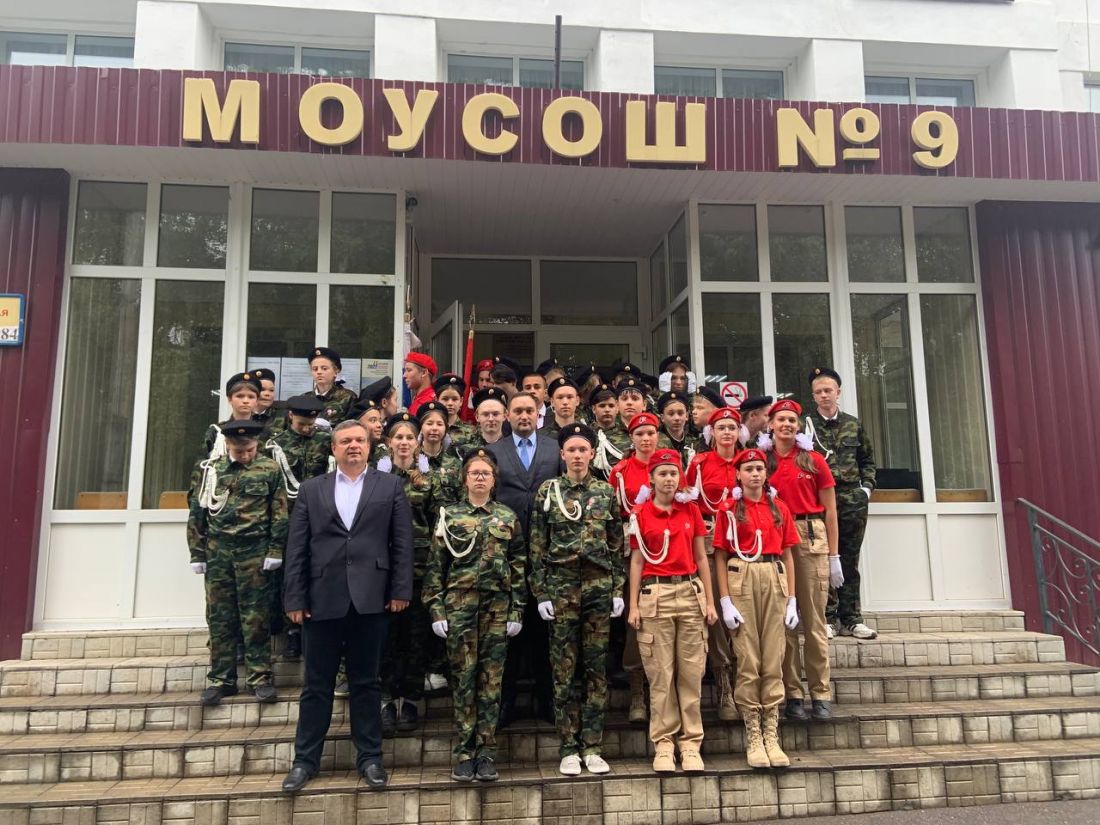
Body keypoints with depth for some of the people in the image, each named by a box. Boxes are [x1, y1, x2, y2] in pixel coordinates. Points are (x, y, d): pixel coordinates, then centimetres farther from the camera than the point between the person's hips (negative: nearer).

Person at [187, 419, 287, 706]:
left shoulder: (269, 470, 1)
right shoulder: (211, 469, 6)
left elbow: (280, 513, 0)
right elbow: (197, 513, 8)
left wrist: (275, 551, -6)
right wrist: (197, 554, 4)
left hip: (254, 553, -2)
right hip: (217, 552, 3)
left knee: (256, 618, 1)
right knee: (219, 618, 7)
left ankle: (260, 677, 10)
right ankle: (222, 679, 16)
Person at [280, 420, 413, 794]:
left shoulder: (390, 486, 7)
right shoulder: (311, 489, 10)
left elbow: (402, 542, 2)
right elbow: (297, 548, 5)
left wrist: (400, 590, -6)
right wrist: (295, 598, -2)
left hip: (370, 597, -1)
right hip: (322, 598, 1)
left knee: (366, 681, 9)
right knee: (317, 683, 9)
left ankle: (369, 757, 19)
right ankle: (305, 760, 21)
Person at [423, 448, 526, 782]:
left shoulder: (508, 518, 8)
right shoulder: (448, 515, 5)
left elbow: (519, 566, 7)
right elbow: (435, 566, 3)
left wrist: (517, 611, 1)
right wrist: (436, 610, -4)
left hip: (497, 606, 1)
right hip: (459, 604, -1)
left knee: (491, 678, 4)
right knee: (463, 677, 2)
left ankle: (485, 752, 12)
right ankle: (464, 752, 11)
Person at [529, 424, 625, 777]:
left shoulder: (606, 492, 6)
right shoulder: (548, 491, 2)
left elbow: (617, 545, 8)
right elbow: (536, 547, 1)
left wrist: (618, 589, 3)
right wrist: (540, 592, -4)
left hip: (600, 585, 2)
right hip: (561, 585, -1)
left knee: (597, 666, 5)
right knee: (564, 669, 2)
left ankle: (592, 747, 14)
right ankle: (568, 749, 12)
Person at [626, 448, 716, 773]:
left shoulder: (691, 510, 9)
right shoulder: (640, 514, 2)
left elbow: (701, 557, 11)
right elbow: (636, 561, 3)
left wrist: (710, 601, 7)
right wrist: (633, 605, -2)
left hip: (690, 592, 2)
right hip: (655, 595, -2)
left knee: (692, 672, 4)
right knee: (660, 674, 0)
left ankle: (691, 745, 13)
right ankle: (663, 745, 10)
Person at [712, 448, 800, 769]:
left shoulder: (779, 508, 11)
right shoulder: (728, 509, 2)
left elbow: (787, 554, 11)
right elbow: (720, 556, 0)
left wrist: (792, 598, 5)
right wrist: (725, 601, -8)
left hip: (774, 579, 3)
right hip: (741, 578, -3)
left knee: (774, 659, 3)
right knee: (748, 661, -1)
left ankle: (772, 735, 10)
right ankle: (753, 735, 7)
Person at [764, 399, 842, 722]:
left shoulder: (814, 460, 4)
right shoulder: (762, 461, 8)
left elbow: (830, 510, 5)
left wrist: (834, 556, 1)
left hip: (811, 539, -1)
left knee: (814, 619, 1)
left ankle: (820, 694, 10)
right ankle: (792, 694, 12)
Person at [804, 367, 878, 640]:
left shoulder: (853, 424, 11)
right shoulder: (806, 424, -2)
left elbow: (867, 459, 19)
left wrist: (867, 487, 7)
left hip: (853, 501, 4)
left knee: (850, 563, 10)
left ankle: (850, 619, 18)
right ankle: (827, 618, 10)